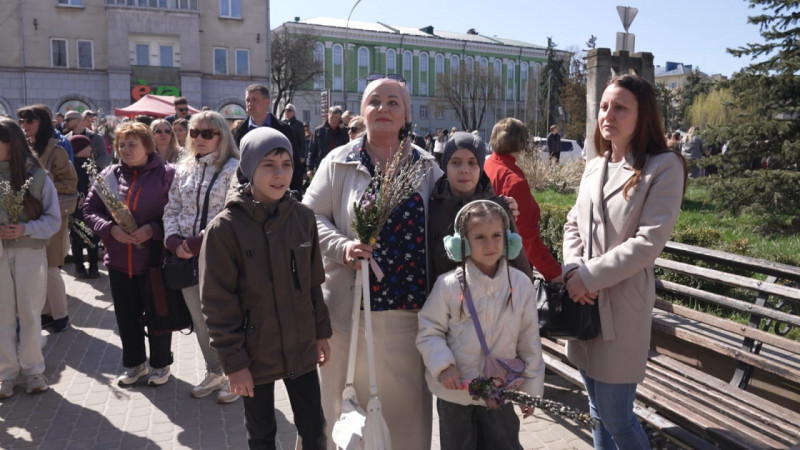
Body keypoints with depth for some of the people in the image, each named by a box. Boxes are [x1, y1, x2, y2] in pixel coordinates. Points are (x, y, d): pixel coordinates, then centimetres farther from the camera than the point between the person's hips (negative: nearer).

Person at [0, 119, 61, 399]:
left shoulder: (37, 176, -4)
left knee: (29, 313, 10)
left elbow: (54, 220, -3)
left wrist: (25, 230, -19)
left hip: (30, 252, -1)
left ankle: (32, 369, 23)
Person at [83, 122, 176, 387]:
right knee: (126, 315, 14)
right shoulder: (108, 175, 6)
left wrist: (153, 229, -21)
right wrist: (111, 229, -11)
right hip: (119, 261, 4)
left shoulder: (166, 174, -7)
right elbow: (90, 210, 7)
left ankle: (160, 364, 27)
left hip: (154, 260, -4)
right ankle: (134, 364, 33)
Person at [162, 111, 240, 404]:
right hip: (187, 257, 6)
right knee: (199, 319, 16)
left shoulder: (233, 169, -8)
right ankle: (214, 373, 34)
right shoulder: (183, 169, 12)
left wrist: (200, 242, -19)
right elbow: (172, 209, 13)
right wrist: (174, 240, -4)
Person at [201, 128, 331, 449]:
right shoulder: (225, 228, -14)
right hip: (255, 354, -2)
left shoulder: (303, 218, -3)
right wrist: (233, 362, -12)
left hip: (301, 348, 3)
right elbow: (217, 303, -12)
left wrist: (322, 332, 9)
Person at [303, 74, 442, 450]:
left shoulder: (425, 166, 8)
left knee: (407, 392, 10)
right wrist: (342, 246, -16)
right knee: (350, 391, 11)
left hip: (411, 300, 2)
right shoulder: (340, 162, 2)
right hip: (353, 300, -1)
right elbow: (312, 214, 0)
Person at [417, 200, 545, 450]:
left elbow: (529, 341, 1)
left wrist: (531, 389, 5)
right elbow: (428, 331, -5)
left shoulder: (520, 284, -7)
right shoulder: (449, 285, -14)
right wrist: (443, 365, -20)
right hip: (454, 391, -1)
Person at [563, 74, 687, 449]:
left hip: (622, 305, -6)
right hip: (584, 304, 6)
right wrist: (572, 272, -7)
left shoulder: (664, 167, -9)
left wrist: (588, 277, -14)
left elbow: (648, 243, -16)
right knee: (599, 414, 18)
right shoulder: (595, 167, 11)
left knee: (616, 419, 1)